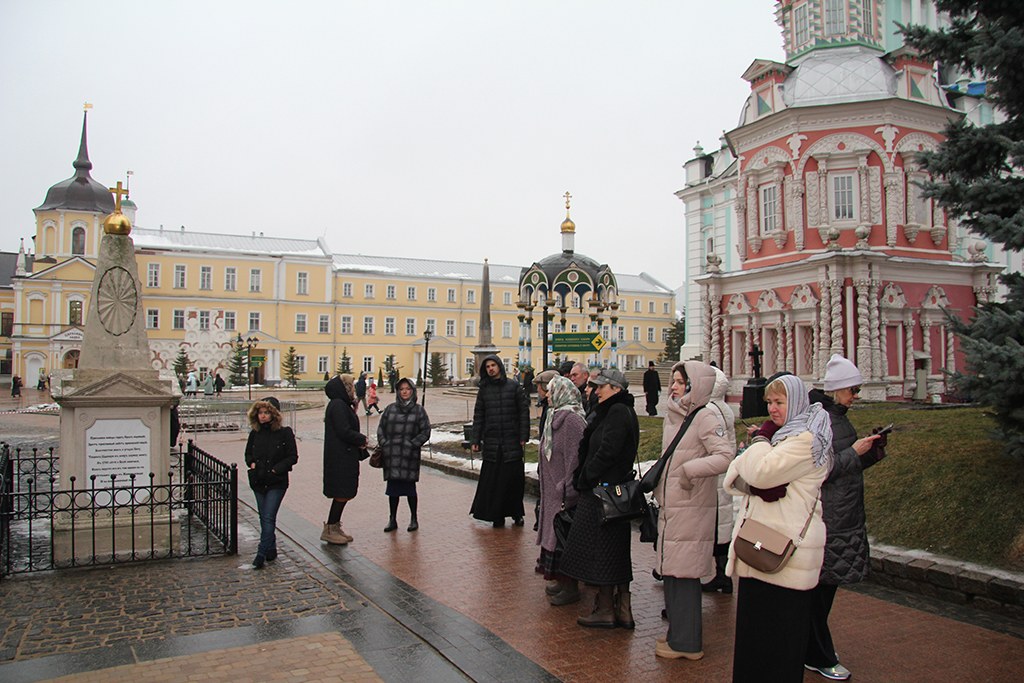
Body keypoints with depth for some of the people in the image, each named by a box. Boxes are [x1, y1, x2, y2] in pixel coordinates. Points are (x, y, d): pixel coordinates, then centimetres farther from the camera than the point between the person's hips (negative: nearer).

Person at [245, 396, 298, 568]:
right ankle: (271, 550, 23)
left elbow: (292, 457, -6)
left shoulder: (284, 433, -7)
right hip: (258, 481, 5)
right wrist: (252, 464, -3)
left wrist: (276, 469, -15)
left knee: (269, 518, -8)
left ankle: (262, 553, -4)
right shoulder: (255, 434, 6)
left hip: (277, 483, -5)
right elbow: (248, 453, 18)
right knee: (264, 518, 11)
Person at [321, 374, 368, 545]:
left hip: (346, 456, 10)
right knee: (342, 494, -4)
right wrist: (362, 440, -8)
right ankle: (329, 530, 4)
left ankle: (335, 527, 21)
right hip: (340, 458, -10)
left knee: (344, 493, 13)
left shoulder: (343, 405, 16)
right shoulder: (337, 405, -16)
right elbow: (344, 432, -21)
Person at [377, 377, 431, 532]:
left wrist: (412, 444, -10)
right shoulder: (390, 409, 11)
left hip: (409, 456, -2)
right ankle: (392, 519, 17)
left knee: (409, 487, 2)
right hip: (391, 456, 2)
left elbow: (425, 432, 1)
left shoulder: (419, 410, 4)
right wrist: (383, 444, -2)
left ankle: (413, 519, 16)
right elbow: (381, 428, 14)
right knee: (392, 487, 6)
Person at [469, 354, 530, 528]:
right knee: (493, 480, 2)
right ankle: (497, 515, 13)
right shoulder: (484, 389, 9)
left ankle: (516, 513, 17)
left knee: (514, 478, 2)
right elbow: (478, 415, 10)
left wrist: (523, 435, -6)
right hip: (491, 441, 2)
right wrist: (476, 440, 4)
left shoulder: (513, 386, 2)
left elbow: (524, 411, 1)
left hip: (512, 441, -2)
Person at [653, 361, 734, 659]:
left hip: (691, 508, -8)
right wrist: (658, 488, 19)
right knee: (673, 570, 14)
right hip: (670, 506, 8)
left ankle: (686, 643, 12)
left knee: (683, 573, -1)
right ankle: (681, 632, 28)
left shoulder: (705, 417, -13)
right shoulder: (673, 415, 12)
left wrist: (691, 469, -29)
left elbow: (726, 456, -24)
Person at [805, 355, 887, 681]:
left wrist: (871, 453, 5)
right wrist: (855, 452, -17)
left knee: (825, 586, 16)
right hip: (825, 519, -10)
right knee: (819, 589, 1)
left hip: (844, 517, 10)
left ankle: (812, 652, 28)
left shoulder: (837, 416, 14)